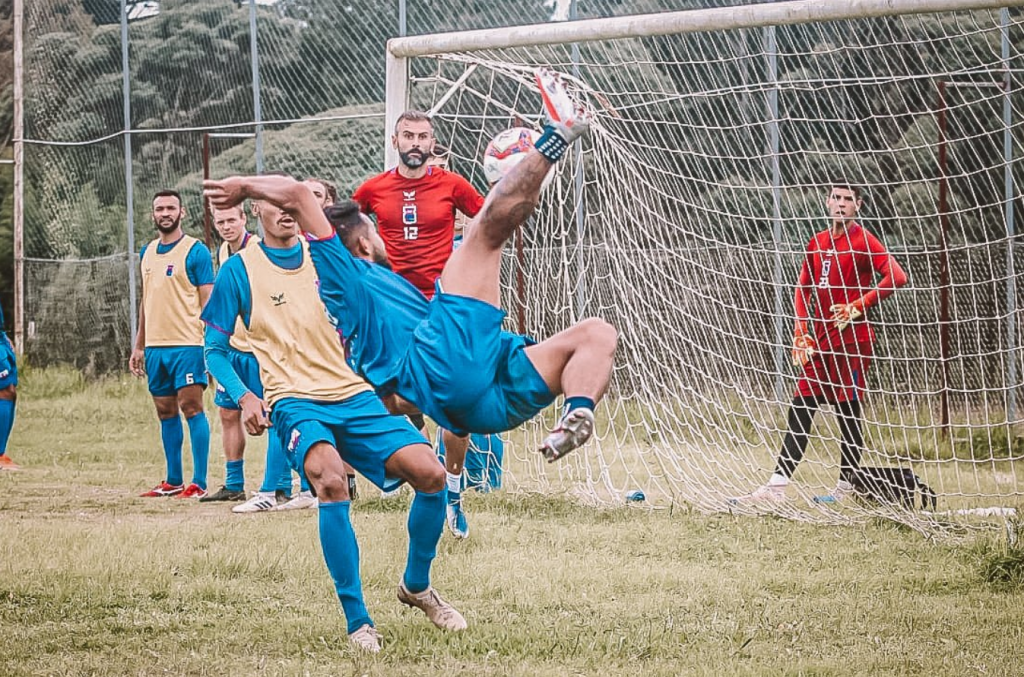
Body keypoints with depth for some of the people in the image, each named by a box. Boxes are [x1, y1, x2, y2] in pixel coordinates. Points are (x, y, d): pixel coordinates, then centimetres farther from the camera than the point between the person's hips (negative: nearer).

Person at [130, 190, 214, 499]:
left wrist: (209, 343, -15)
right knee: (166, 411, 10)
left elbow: (208, 301, -7)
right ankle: (173, 481, 17)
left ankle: (199, 483, -6)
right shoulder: (147, 253, 14)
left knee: (191, 407, -8)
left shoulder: (195, 251, -5)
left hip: (187, 344, -7)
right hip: (155, 344, 7)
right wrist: (139, 346, 19)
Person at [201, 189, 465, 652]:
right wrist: (244, 397, -11)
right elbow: (215, 348, 6)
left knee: (430, 473, -13)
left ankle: (417, 586, 14)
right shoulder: (239, 270, 4)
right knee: (331, 479, -34)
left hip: (352, 395, 4)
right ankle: (357, 621, -22)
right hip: (294, 402, -4)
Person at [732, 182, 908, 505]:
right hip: (820, 337, 7)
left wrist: (858, 307, -16)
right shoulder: (817, 243, 13)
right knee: (800, 409, 2)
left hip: (852, 337, -7)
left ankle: (846, 486, 9)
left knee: (848, 411, -2)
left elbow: (897, 277, -18)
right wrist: (801, 330, 7)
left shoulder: (863, 241, -6)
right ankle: (777, 486, -1)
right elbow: (803, 288, 19)